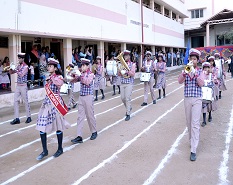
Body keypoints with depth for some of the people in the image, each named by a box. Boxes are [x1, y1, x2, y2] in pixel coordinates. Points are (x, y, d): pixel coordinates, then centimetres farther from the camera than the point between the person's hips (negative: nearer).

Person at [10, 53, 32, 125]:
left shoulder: (26, 66, -9)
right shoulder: (18, 66, 10)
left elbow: (21, 75, -20)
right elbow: (11, 73, 12)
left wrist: (16, 70, -23)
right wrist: (11, 68, -6)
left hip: (23, 86, -6)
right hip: (18, 86, 6)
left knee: (26, 101, 3)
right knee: (15, 101, 1)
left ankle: (29, 117, 14)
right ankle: (16, 118, 4)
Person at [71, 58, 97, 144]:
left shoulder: (90, 74, -7)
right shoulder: (81, 74, 10)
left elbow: (87, 82, -24)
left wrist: (80, 76, -24)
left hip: (88, 97, -6)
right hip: (81, 97, 6)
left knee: (90, 115, 6)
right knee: (80, 116, 1)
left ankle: (94, 132, 27)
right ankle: (79, 137, 2)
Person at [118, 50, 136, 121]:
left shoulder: (132, 64, -2)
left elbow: (133, 74, -10)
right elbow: (119, 74, 7)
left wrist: (127, 71, -25)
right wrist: (120, 71, -14)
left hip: (129, 84, -5)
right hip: (122, 83, 5)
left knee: (127, 98, -8)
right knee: (122, 98, 7)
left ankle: (128, 114, -2)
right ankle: (129, 107, 34)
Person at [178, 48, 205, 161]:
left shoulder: (200, 72, 4)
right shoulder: (185, 70, 8)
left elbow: (201, 84, -12)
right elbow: (180, 81, -10)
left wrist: (195, 73, -23)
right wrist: (185, 72, -24)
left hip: (197, 99, -3)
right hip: (187, 99, 3)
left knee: (195, 124, -9)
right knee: (189, 122, 13)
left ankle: (193, 150, -11)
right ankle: (192, 140, 36)